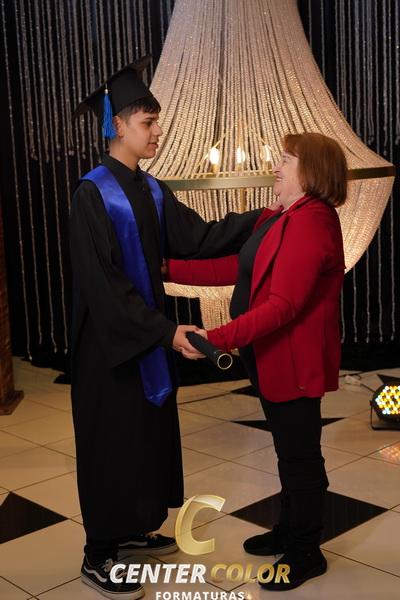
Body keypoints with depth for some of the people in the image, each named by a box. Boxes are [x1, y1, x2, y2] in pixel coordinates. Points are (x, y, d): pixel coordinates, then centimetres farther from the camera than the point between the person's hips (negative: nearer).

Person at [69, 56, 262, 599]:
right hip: (111, 342, -8)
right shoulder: (92, 195, -17)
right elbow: (103, 283, -22)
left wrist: (261, 217, -3)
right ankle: (98, 556, 17)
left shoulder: (152, 192, 7)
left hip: (149, 335, 8)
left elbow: (198, 237, 3)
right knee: (113, 438, 2)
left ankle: (132, 530, 34)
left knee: (149, 430, 16)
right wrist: (165, 330, -24)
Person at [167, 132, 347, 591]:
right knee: (290, 451, 22)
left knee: (300, 456, 6)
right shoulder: (278, 217, 10)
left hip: (294, 362, -10)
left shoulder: (310, 224, -24)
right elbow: (238, 268, 12)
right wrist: (169, 269, 9)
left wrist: (217, 339, -35)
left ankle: (305, 554, 23)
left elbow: (283, 304, -30)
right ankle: (289, 531, 40)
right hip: (273, 359, 10)